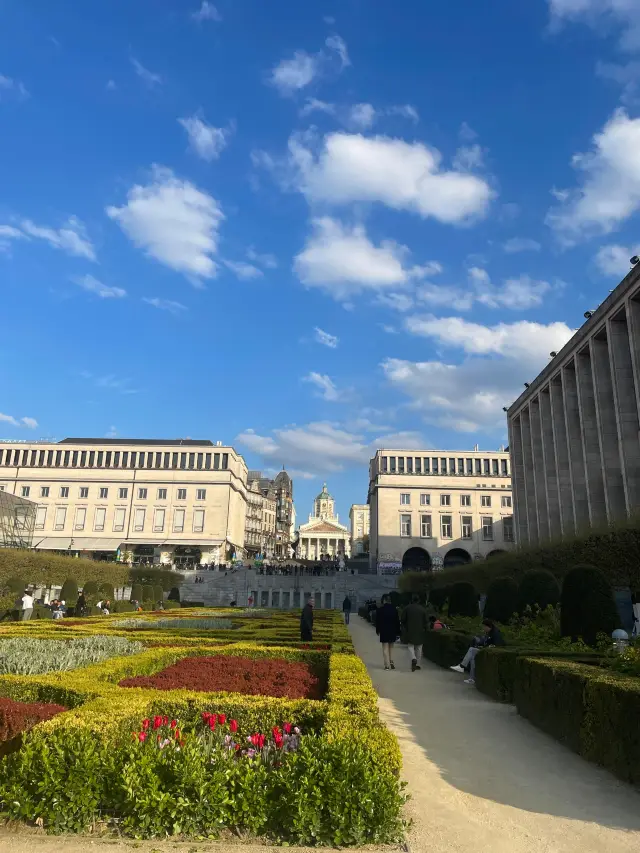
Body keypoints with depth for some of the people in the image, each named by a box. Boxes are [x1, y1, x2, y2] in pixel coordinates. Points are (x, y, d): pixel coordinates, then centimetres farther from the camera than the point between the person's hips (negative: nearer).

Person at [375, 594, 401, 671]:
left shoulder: (380, 610, -10)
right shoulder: (394, 609, -2)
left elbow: (377, 621, -4)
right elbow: (397, 622, 2)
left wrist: (377, 631, 9)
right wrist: (397, 632, 8)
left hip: (384, 632, -3)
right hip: (393, 631, 3)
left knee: (385, 648, 4)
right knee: (391, 647, 19)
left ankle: (387, 665, 1)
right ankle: (391, 662, 14)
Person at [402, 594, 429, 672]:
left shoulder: (407, 608, -5)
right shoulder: (422, 609, -3)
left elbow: (403, 620, -1)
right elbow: (426, 621, -3)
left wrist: (405, 628, 13)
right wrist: (426, 629, 9)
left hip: (410, 631, -2)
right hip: (420, 631, 2)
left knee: (410, 645, 7)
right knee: (419, 648, 12)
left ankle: (413, 658, -19)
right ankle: (417, 664, 16)